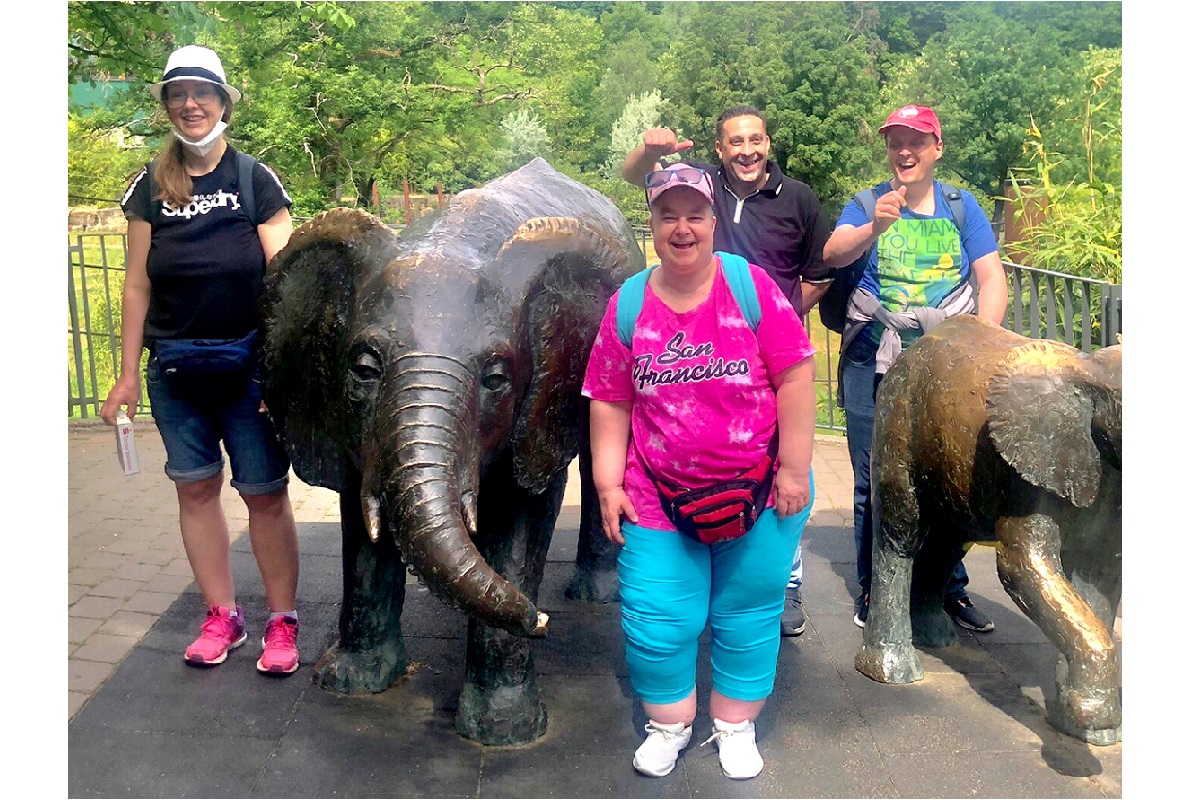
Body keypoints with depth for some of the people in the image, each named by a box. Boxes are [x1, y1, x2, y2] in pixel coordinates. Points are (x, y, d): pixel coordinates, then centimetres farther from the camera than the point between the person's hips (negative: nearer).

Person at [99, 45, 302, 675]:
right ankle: (222, 616, 24)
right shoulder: (151, 187, 6)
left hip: (248, 362, -3)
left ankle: (282, 621, 14)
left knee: (265, 494, 0)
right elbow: (137, 284, 7)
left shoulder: (255, 179, -1)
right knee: (196, 488, 9)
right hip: (175, 367, 3)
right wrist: (129, 374, 6)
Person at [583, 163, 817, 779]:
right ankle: (668, 725, 30)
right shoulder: (628, 305, 0)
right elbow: (610, 403, 3)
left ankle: (735, 727, 33)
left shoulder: (751, 286, -7)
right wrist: (608, 483, 0)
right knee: (657, 621, 4)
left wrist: (793, 469, -9)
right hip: (658, 495, 2)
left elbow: (795, 379, -8)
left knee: (747, 614, 11)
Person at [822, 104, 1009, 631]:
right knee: (874, 483, 4)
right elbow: (833, 254, -13)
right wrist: (876, 226, -33)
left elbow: (993, 280, 2)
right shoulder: (868, 203, 6)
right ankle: (872, 590, 19)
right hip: (874, 365, -1)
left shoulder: (963, 208, 9)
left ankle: (951, 587, 22)